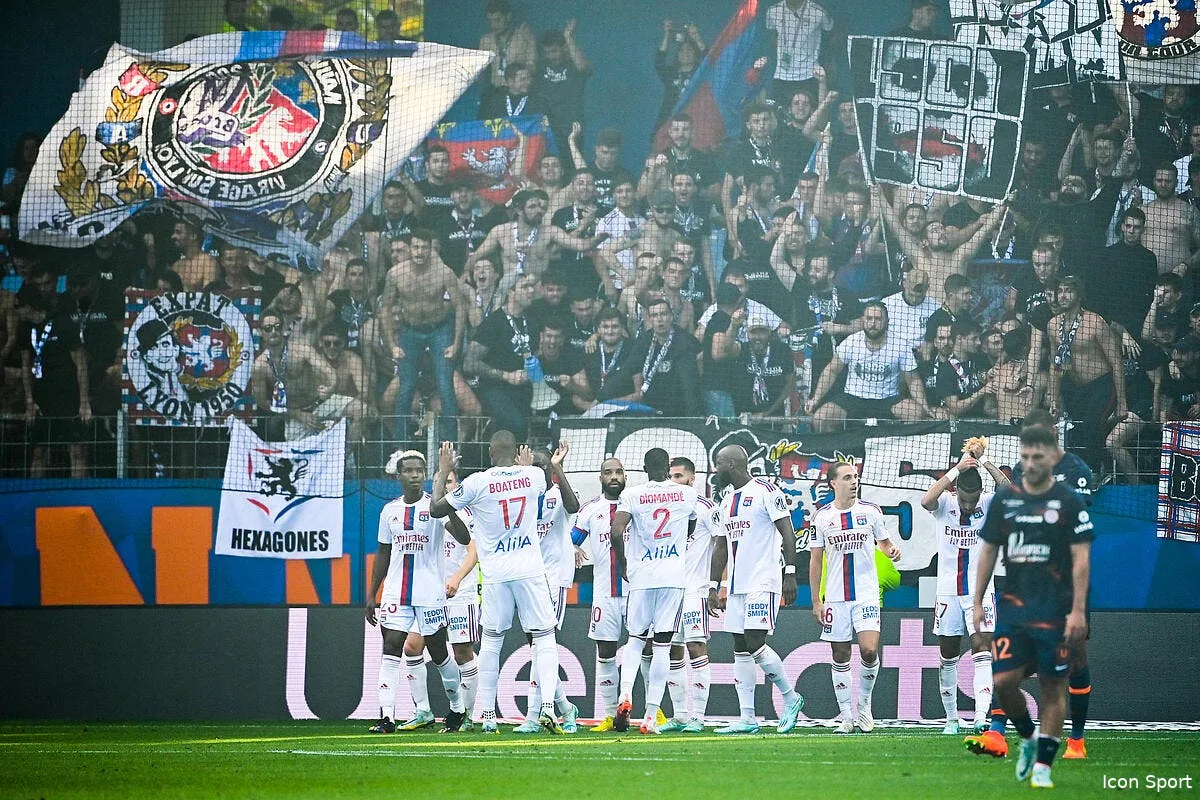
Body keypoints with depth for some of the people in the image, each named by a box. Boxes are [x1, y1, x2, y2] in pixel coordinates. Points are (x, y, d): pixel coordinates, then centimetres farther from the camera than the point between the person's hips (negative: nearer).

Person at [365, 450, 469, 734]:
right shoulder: (390, 511, 10)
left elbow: (464, 539, -17)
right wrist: (371, 595, 15)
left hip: (429, 592, -4)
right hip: (396, 591, 4)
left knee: (439, 653, 3)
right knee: (391, 647, -6)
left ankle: (457, 708, 24)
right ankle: (386, 717, -8)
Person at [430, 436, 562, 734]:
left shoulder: (477, 483, -7)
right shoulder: (533, 476, 0)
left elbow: (436, 509, 6)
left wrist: (443, 471, 17)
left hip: (496, 574, 0)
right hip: (530, 570, 0)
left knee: (491, 642, 11)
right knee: (545, 637, 3)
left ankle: (488, 715, 11)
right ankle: (548, 705, -14)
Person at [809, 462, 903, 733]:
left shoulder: (870, 511, 2)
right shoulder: (822, 517, 2)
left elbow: (883, 541, 15)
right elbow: (815, 560, 7)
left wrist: (891, 550, -9)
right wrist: (816, 600, 4)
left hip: (867, 594, -1)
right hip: (836, 596, 1)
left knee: (869, 651, -14)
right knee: (840, 657, 4)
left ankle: (864, 704, 9)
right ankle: (847, 716, 12)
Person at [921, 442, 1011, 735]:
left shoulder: (988, 504, -4)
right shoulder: (944, 504, -4)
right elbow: (926, 501, -27)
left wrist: (983, 461, -23)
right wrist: (957, 469, -29)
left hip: (980, 592, -1)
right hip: (948, 592, 1)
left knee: (982, 652, -14)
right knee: (948, 657, 8)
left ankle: (981, 715, -24)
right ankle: (951, 718, 20)